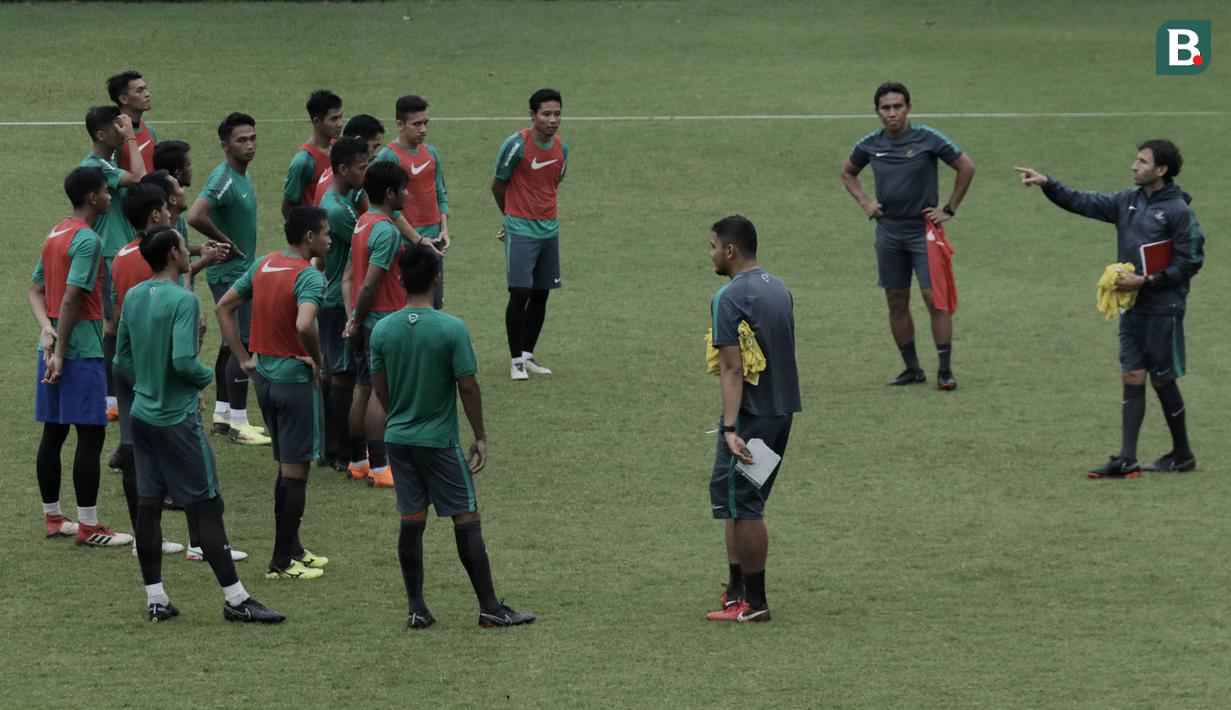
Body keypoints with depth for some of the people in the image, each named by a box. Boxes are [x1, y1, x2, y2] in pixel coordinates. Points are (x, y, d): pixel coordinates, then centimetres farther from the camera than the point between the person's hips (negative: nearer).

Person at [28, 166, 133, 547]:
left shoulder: (55, 234, 13)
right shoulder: (88, 240, -15)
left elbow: (35, 290, 12)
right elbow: (72, 299, -21)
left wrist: (47, 328, -3)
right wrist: (61, 352, -19)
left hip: (53, 347, 9)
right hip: (82, 351, -9)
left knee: (53, 433, 13)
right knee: (91, 436, -5)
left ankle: (53, 517, 20)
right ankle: (88, 526, -4)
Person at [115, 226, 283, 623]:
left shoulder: (133, 297, 7)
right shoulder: (183, 300, -17)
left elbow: (122, 358, 13)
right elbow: (183, 361, -24)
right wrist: (206, 377, -5)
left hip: (142, 415, 8)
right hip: (177, 420, -8)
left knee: (148, 504, 8)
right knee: (205, 508, -3)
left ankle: (155, 599, 11)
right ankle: (235, 599, 1)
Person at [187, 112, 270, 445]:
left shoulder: (243, 178, 11)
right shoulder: (224, 179, -20)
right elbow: (196, 216, -33)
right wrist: (226, 243, -21)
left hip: (241, 271, 10)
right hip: (230, 273, -10)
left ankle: (222, 414, 23)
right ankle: (238, 422, -6)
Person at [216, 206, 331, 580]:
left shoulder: (263, 265, 7)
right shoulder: (309, 276, -17)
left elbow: (223, 307, 12)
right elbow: (304, 325, -34)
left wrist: (244, 359, 11)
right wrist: (317, 360, -16)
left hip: (264, 377, 8)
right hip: (296, 381, -8)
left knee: (286, 466, 20)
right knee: (296, 471, 1)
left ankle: (292, 549, 27)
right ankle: (282, 562, 4)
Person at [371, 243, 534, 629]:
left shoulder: (383, 330, -3)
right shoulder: (451, 329, -15)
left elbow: (379, 388, 5)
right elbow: (468, 386, -12)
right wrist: (480, 436, -1)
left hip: (398, 438, 4)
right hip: (440, 439, -4)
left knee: (411, 522, 9)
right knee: (467, 520, 3)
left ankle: (417, 609, 10)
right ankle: (490, 607, 5)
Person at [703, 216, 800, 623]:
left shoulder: (730, 298, -16)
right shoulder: (779, 288, 11)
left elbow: (732, 368, -21)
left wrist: (730, 429, -24)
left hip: (751, 416, -9)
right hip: (783, 410, 9)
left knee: (743, 505, -1)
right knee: (744, 501, 18)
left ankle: (753, 603, 2)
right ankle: (737, 589, 22)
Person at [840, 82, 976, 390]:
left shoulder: (928, 139, -9)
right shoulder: (870, 145, 3)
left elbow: (966, 167, -2)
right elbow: (847, 173, 22)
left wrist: (949, 209, -3)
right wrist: (865, 203, 8)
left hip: (923, 229, -4)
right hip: (889, 231, 4)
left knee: (935, 299, -9)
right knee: (897, 303, 6)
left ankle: (945, 371, -6)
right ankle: (912, 368, 16)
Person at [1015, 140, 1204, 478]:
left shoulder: (1178, 211, -12)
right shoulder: (1128, 201, 8)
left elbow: (1190, 262, -13)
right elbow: (1084, 202, 10)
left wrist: (1147, 281, -18)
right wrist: (1047, 184, -1)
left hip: (1162, 309, -6)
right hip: (1132, 307, 6)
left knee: (1163, 381, 3)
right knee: (1132, 379, 3)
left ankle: (1182, 454, 18)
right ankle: (1127, 459, 2)